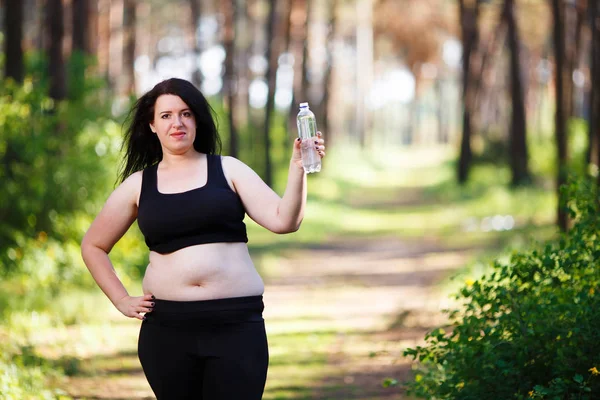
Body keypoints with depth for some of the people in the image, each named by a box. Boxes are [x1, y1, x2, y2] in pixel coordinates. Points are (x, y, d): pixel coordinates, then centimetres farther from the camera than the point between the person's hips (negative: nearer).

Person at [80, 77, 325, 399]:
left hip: (237, 323, -1)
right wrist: (122, 300, 9)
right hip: (166, 327, 2)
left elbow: (283, 221, -4)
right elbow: (93, 246, 19)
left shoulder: (227, 170, 5)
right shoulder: (138, 185, 8)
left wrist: (297, 169, -18)